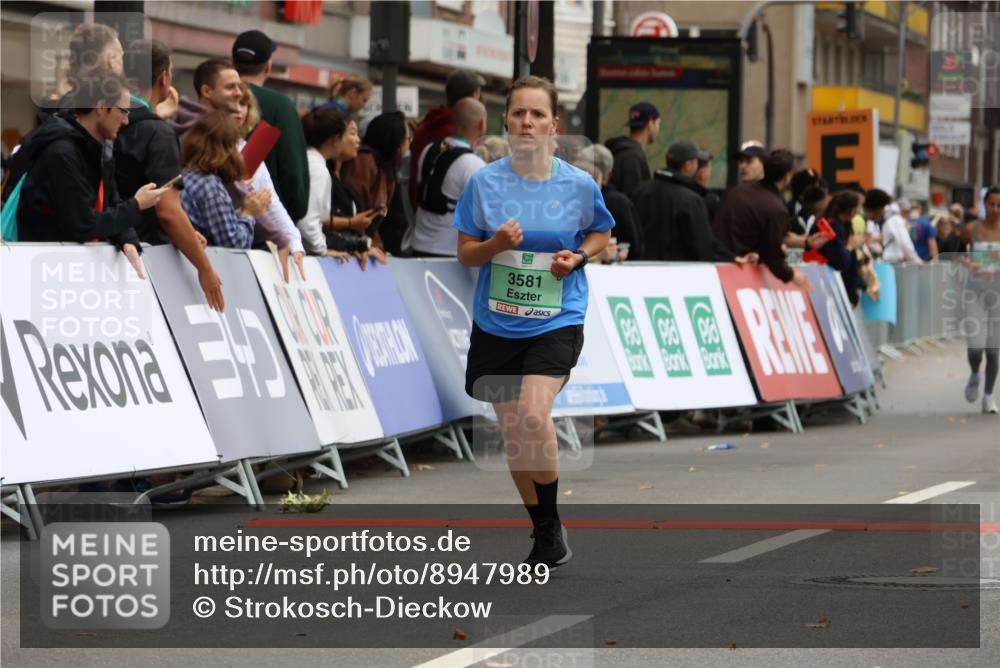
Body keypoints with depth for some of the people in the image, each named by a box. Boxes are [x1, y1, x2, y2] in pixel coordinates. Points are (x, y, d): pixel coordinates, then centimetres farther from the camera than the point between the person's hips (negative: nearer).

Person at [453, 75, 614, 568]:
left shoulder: (578, 185, -5)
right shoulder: (484, 182, -4)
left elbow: (601, 234, 13)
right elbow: (465, 253, 3)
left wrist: (577, 257, -7)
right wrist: (495, 244, -18)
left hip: (556, 322, -3)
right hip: (497, 323, 3)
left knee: (533, 417, -25)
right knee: (513, 438, 8)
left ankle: (552, 525, -7)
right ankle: (544, 535, 26)